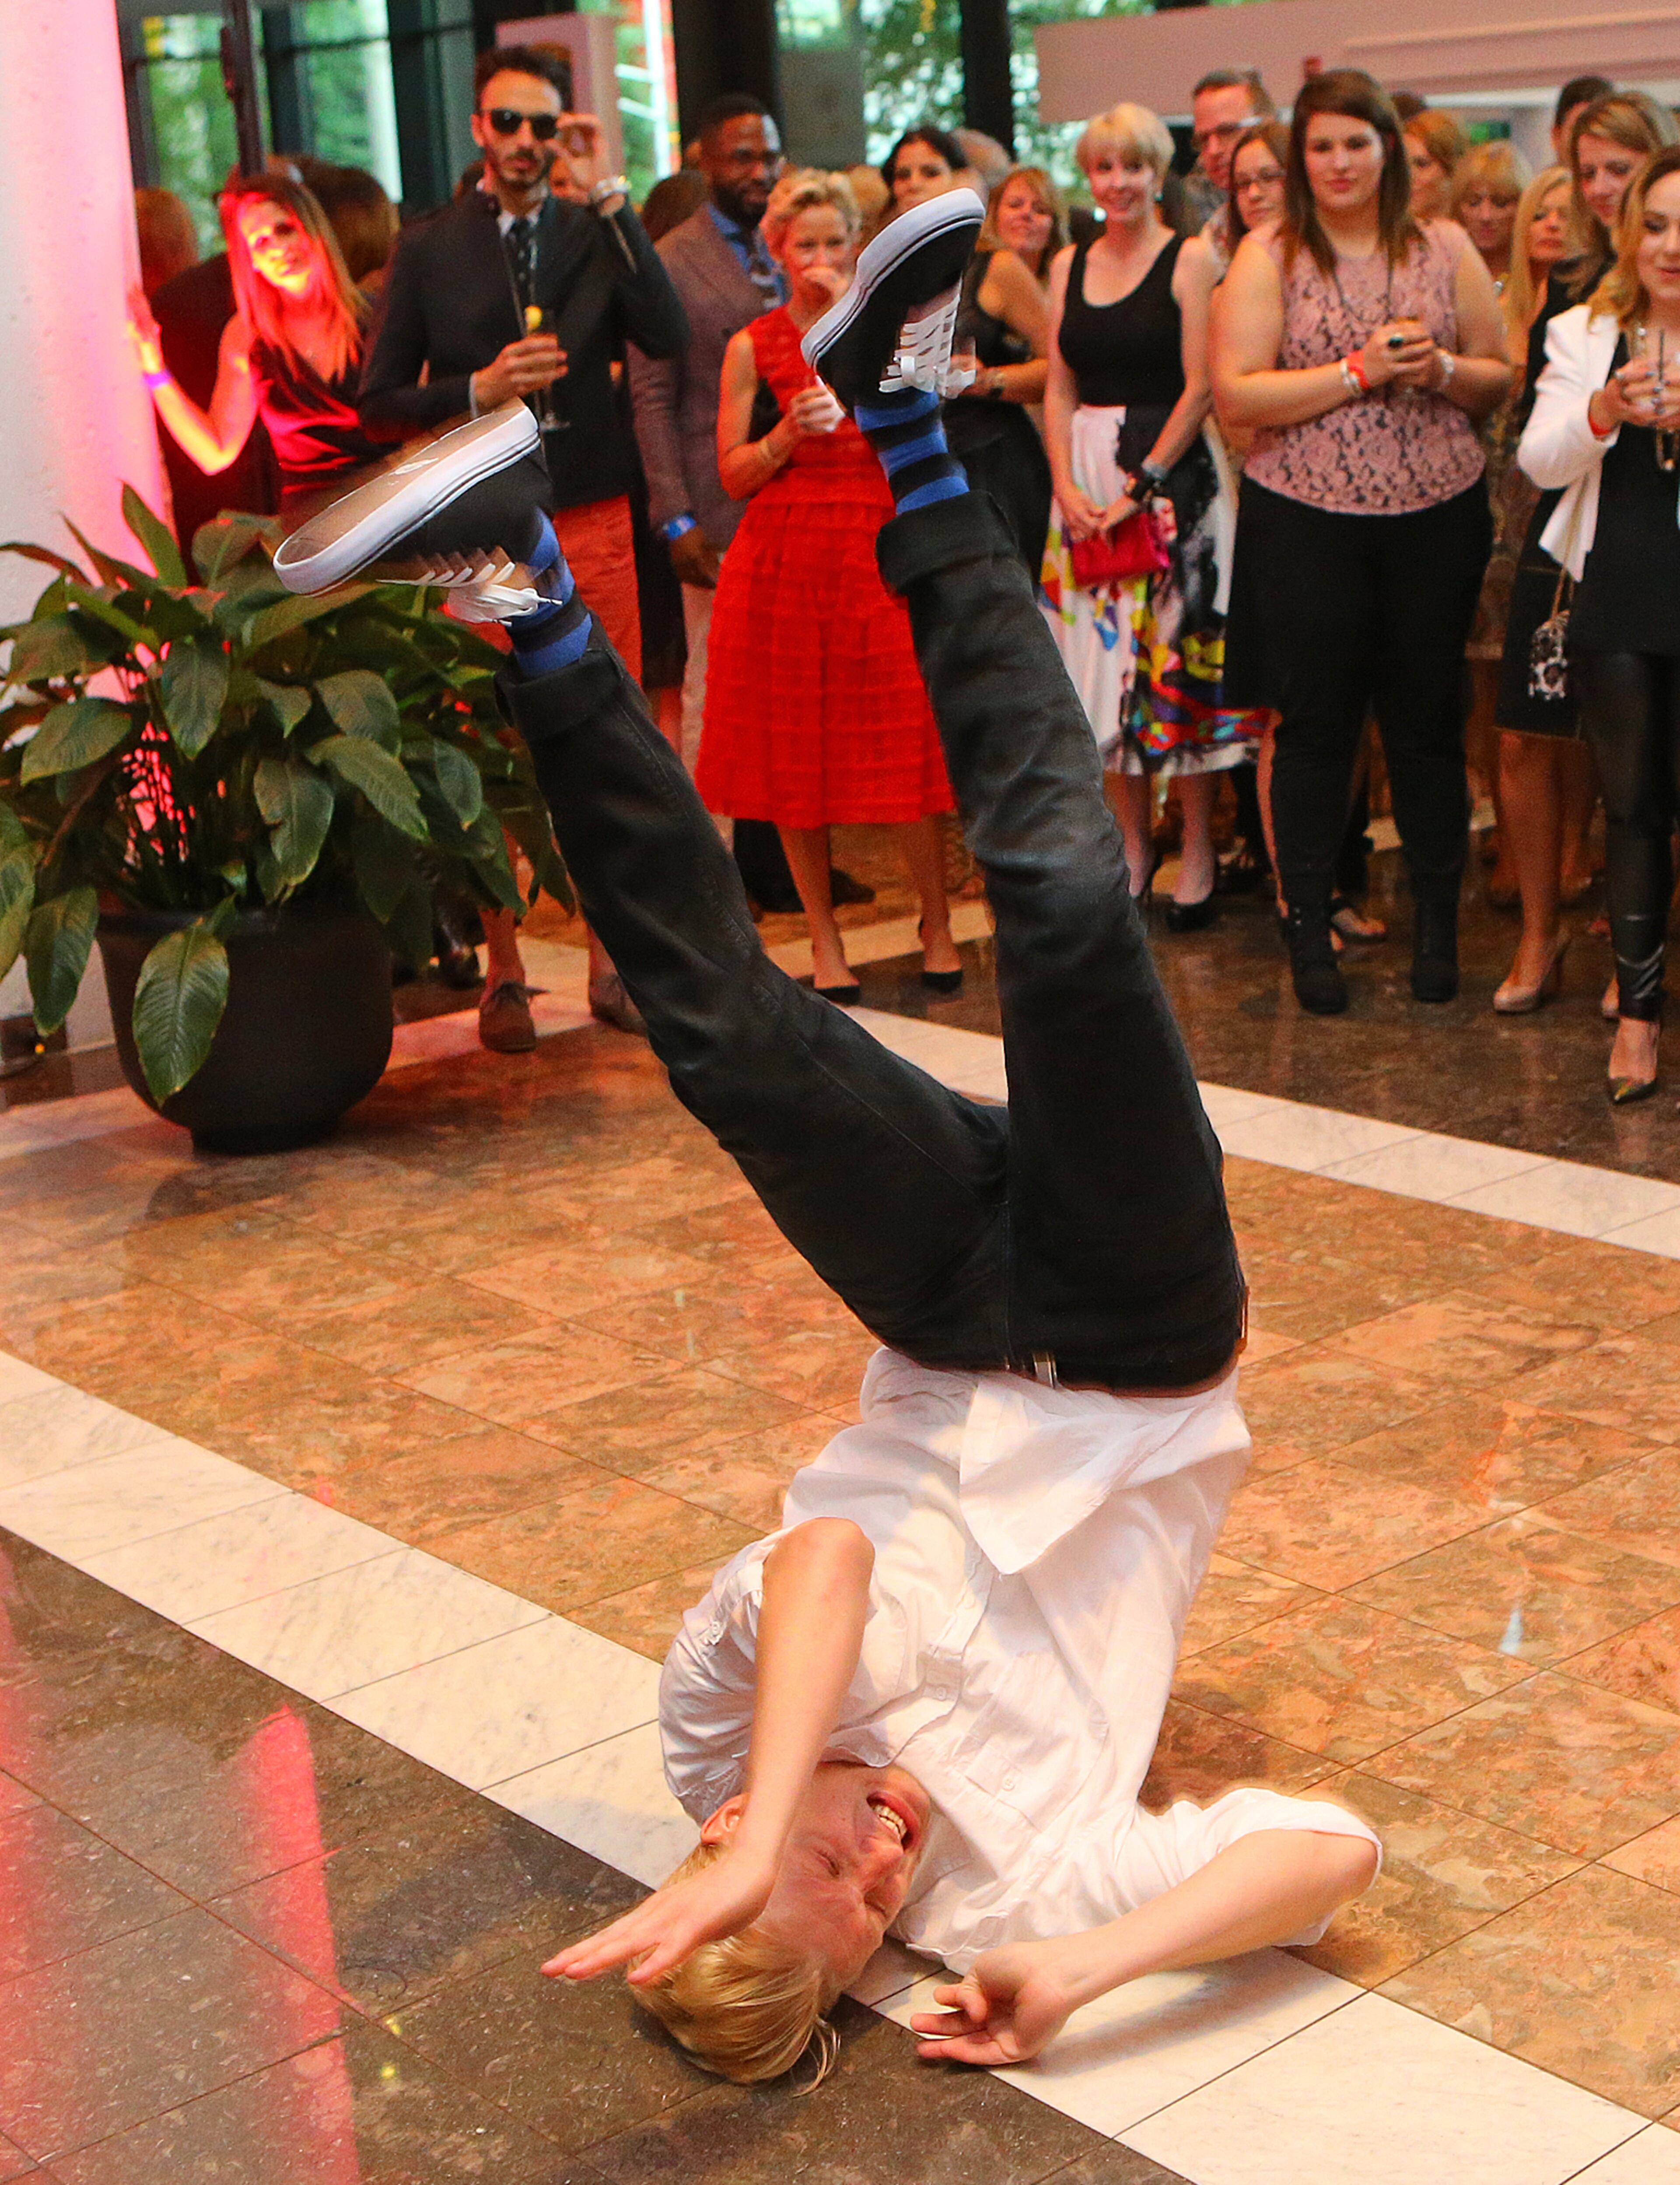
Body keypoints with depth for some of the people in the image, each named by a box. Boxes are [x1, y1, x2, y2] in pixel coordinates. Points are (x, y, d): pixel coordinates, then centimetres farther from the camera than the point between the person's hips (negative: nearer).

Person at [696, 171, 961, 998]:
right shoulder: (753, 346, 6)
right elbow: (733, 473, 4)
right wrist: (788, 433, -15)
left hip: (880, 554, 0)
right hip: (784, 556, 0)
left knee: (906, 743, -3)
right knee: (796, 753, 3)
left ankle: (938, 928, 12)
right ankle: (825, 939, 14)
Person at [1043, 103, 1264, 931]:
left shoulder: (1188, 259, -4)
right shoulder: (1069, 266, 11)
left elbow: (1200, 387, -9)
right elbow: (1060, 389, 10)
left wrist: (1142, 487, -14)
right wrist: (1067, 486, -4)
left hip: (1173, 470, -5)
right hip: (1088, 478, 5)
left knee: (1180, 652, -3)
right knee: (1107, 657, 6)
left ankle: (1197, 850, 5)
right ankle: (1131, 842, 15)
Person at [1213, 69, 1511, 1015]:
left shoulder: (1444, 247, 7)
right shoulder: (1270, 256, 0)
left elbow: (1500, 378, 11)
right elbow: (1237, 396, -9)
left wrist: (1441, 370, -11)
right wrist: (1360, 372, -16)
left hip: (1437, 519, 2)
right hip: (1306, 523, -2)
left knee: (1428, 722, 6)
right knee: (1316, 726, 3)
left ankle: (1438, 927, 18)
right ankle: (1310, 930, 15)